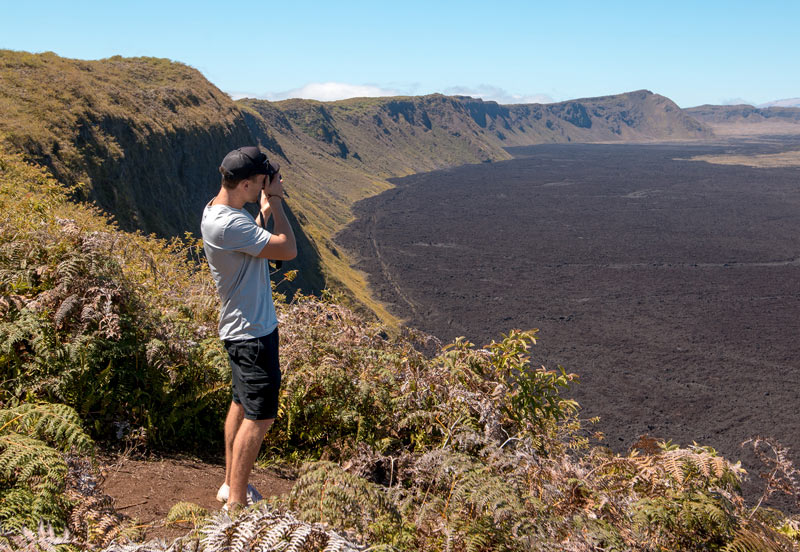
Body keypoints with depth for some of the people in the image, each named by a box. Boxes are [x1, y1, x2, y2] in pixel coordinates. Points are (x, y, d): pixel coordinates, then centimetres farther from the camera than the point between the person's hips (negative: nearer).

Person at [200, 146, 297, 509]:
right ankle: (237, 502, 10)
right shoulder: (227, 224, -28)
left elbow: (253, 242, 19)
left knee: (241, 405, 20)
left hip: (242, 328, 11)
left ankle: (230, 485, 33)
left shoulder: (218, 211, 5)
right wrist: (275, 201, -14)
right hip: (253, 332, -11)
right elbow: (288, 249, -25)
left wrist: (264, 211, 4)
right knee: (260, 416, -1)